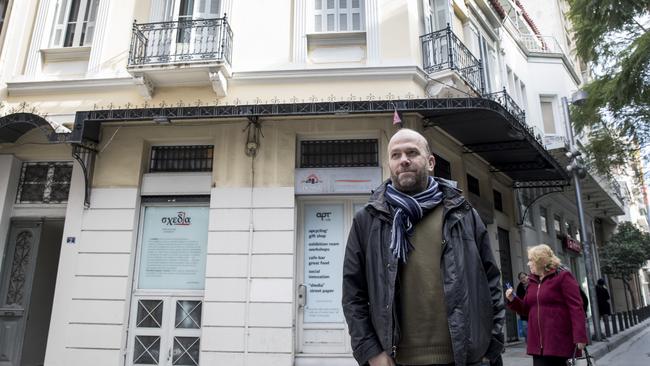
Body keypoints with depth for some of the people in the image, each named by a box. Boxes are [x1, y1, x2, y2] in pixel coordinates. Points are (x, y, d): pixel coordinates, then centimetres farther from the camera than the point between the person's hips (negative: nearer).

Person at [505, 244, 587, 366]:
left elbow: (576, 307, -12)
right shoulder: (532, 282, 15)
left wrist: (580, 336, -18)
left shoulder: (562, 276, -5)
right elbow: (527, 309, 20)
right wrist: (513, 300, 1)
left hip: (558, 341, -6)